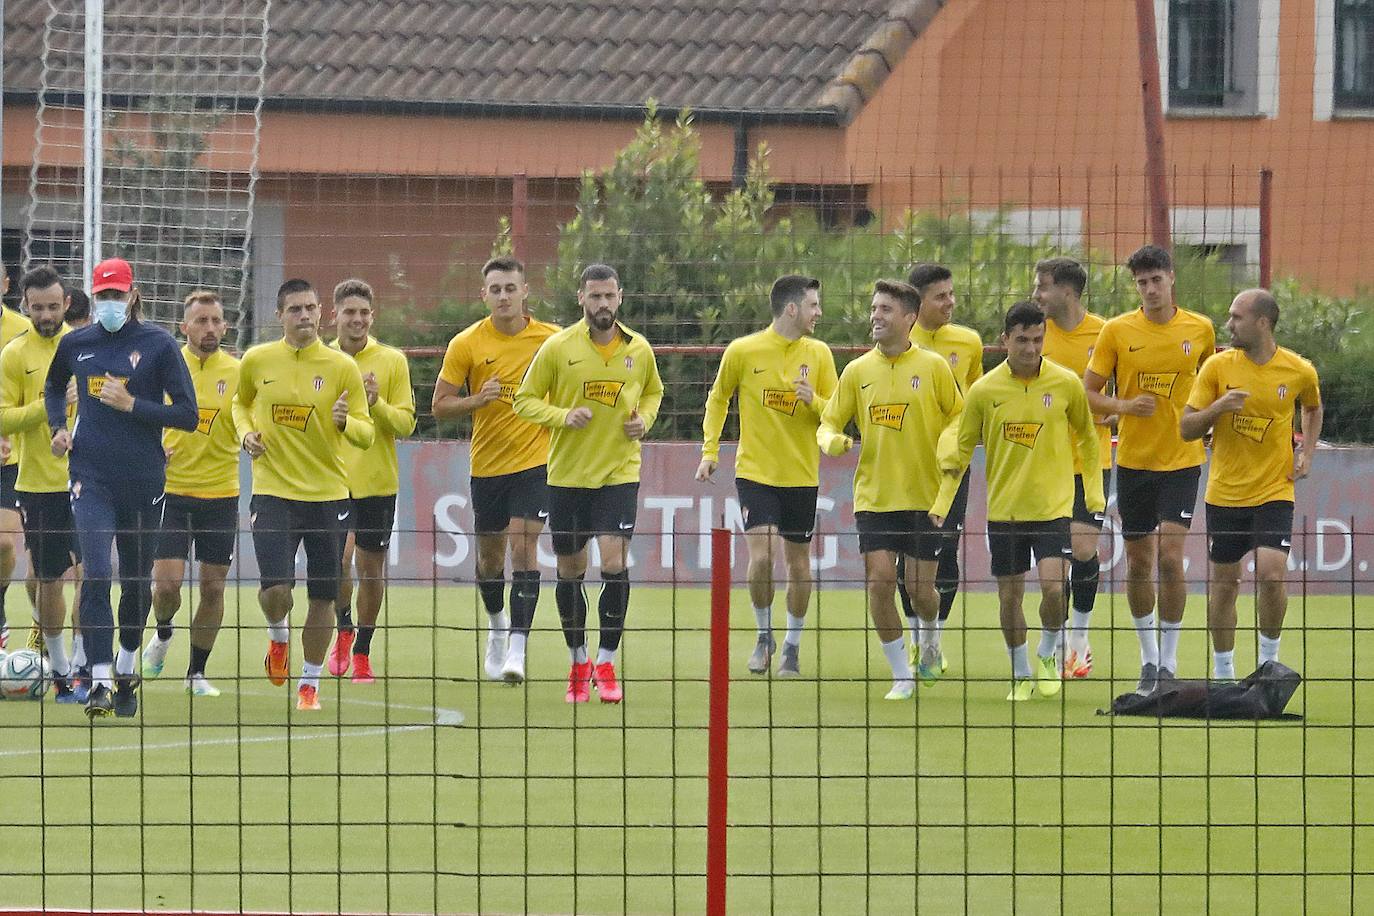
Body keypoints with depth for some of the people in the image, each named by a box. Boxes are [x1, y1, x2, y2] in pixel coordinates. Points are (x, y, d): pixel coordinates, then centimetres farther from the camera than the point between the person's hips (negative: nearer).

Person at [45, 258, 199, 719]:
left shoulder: (158, 344, -4)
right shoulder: (76, 344, 5)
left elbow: (186, 414, -6)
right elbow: (54, 386, 27)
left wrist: (131, 404, -15)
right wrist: (58, 427, 10)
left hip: (144, 478, 0)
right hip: (92, 477, 0)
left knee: (137, 579, 13)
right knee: (96, 574, -15)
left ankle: (126, 668, 35)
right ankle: (100, 683, -19)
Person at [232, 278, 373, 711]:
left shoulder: (342, 367, -2)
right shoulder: (256, 361, 2)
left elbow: (366, 434, 1)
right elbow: (240, 403, 23)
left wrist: (346, 422, -21)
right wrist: (246, 432, 2)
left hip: (328, 495, 0)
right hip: (273, 492, 0)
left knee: (322, 596, 3)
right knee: (275, 588, -15)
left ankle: (309, 683, 20)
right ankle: (278, 635, 21)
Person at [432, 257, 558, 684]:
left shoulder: (551, 339, -3)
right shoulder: (466, 344, -4)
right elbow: (439, 406, -2)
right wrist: (478, 399, -19)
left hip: (536, 460, -2)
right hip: (487, 465, 2)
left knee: (524, 543, -15)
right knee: (490, 555, 12)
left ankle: (517, 647, -16)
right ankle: (497, 624, 41)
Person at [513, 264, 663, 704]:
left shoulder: (638, 349, 3)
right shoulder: (558, 347, -4)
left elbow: (653, 391, 21)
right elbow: (525, 399, 1)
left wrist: (644, 419, 0)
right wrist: (563, 415, -16)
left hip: (619, 472, 0)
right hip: (568, 473, 0)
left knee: (615, 562, -15)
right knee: (569, 572, 6)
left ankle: (606, 662, -3)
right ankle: (578, 663, 24)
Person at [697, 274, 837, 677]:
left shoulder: (818, 353, 0)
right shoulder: (743, 351, -5)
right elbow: (718, 398, 10)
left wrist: (813, 400, -17)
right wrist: (709, 451, 6)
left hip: (801, 477, 2)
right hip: (755, 473, -2)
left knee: (798, 564, 6)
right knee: (762, 556, -15)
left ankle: (792, 644, 23)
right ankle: (764, 634, 8)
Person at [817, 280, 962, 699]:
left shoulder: (933, 366, -2)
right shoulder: (857, 371, 5)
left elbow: (959, 415, 5)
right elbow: (830, 422, 10)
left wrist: (947, 443, -16)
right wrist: (832, 440, -13)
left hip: (924, 495, -2)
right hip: (874, 495, 2)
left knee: (919, 586, -2)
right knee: (879, 581, -9)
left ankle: (930, 633, 35)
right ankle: (902, 675, 5)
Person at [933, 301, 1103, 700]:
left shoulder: (1066, 384, -3)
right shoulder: (984, 390, -3)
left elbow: (1087, 438, 12)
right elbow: (962, 447, 6)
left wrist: (1094, 490, 8)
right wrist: (942, 501, 0)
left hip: (1053, 506, -1)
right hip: (1004, 510, 1)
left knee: (1053, 586, -17)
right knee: (1009, 596, 5)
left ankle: (1047, 655, 10)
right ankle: (1021, 675, 23)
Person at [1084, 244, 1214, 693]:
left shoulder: (1200, 329, 0)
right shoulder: (1117, 331, -2)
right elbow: (1087, 393, 0)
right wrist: (1124, 406, -18)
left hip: (1182, 458, -1)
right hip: (1133, 459, 1)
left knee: (1170, 556, -13)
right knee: (1138, 562, 7)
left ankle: (1169, 661, -4)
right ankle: (1148, 657, 24)